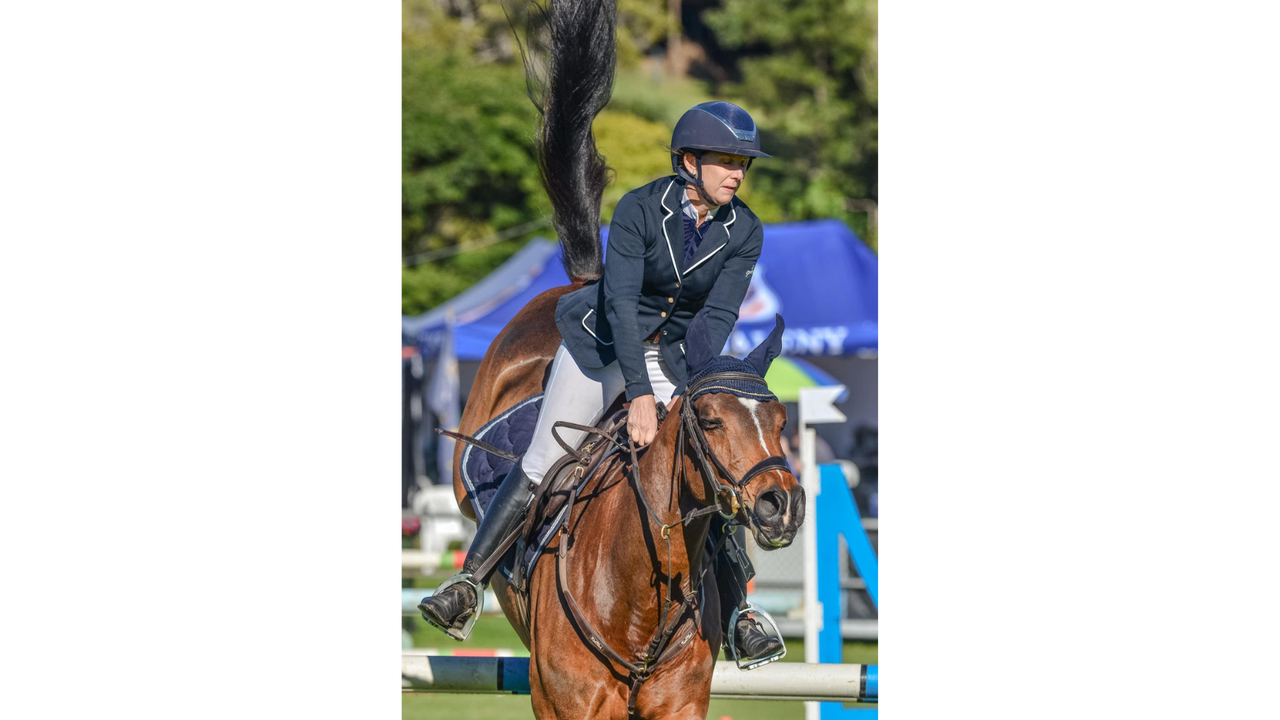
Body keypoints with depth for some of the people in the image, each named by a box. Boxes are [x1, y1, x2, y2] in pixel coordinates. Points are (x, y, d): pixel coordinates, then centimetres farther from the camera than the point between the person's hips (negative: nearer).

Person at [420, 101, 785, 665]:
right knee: (541, 465, -8)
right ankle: (467, 584, -2)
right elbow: (620, 302, -26)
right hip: (605, 344, -2)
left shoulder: (744, 233, -11)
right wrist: (640, 395, -35)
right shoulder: (639, 209, -21)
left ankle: (738, 617, 2)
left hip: (680, 355, 2)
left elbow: (718, 316, -14)